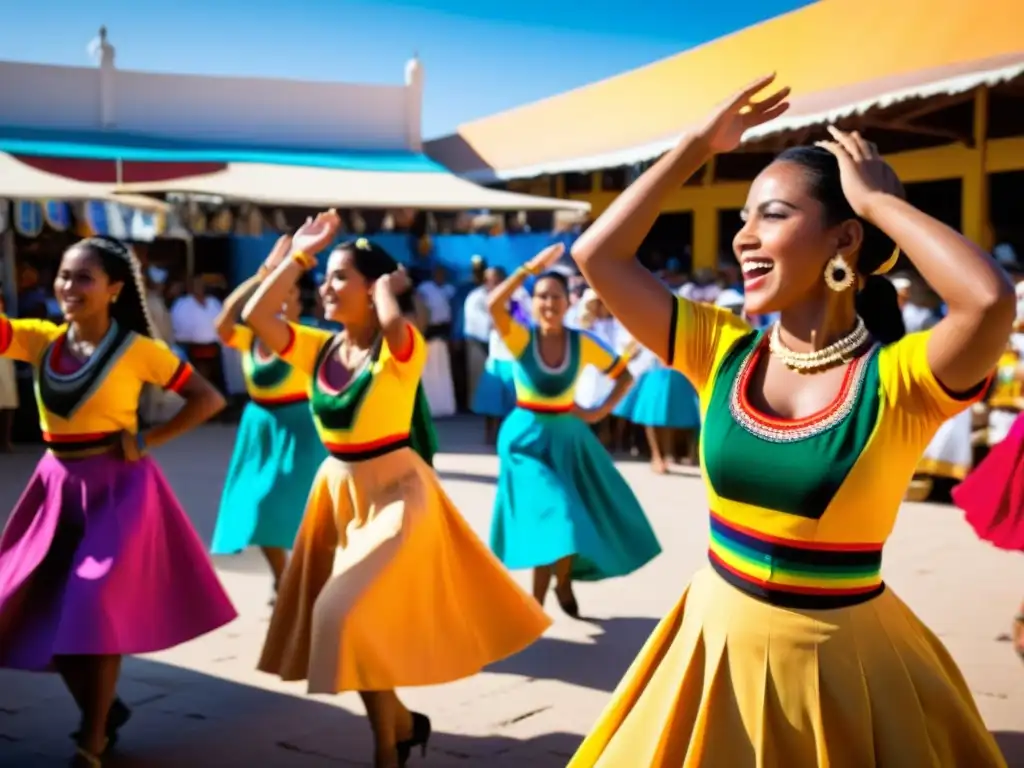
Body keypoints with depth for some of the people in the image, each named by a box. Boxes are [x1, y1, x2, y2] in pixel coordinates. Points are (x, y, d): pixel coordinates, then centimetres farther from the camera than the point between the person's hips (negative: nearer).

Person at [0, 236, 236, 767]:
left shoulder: (138, 350, -8)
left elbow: (209, 399, -5)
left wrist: (148, 441, -11)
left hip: (116, 487, -5)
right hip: (57, 486, 6)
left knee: (95, 609, -6)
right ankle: (102, 710, 31)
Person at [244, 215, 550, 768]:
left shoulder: (398, 350, -15)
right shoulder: (319, 348, 3)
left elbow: (393, 321, -39)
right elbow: (255, 315, -6)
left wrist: (387, 287, -17)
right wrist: (299, 255, -2)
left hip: (394, 492, -7)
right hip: (336, 490, 7)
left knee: (349, 613, -13)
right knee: (333, 614, 13)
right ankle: (400, 720, 35)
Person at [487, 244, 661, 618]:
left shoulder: (582, 343, -5)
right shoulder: (520, 338, -10)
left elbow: (624, 375, 3)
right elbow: (494, 304, -28)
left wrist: (601, 411, -8)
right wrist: (532, 267, -27)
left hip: (568, 437, 3)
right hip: (527, 437, -3)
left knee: (577, 517, 8)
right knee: (548, 515, -8)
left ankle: (564, 582, 35)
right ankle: (537, 598, 11)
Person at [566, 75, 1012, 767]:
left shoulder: (897, 378, -15)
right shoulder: (722, 352, -2)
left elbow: (992, 300, -35)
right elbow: (597, 255, -4)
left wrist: (880, 199, -21)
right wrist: (698, 146, -3)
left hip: (841, 666, -4)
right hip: (720, 647, 4)